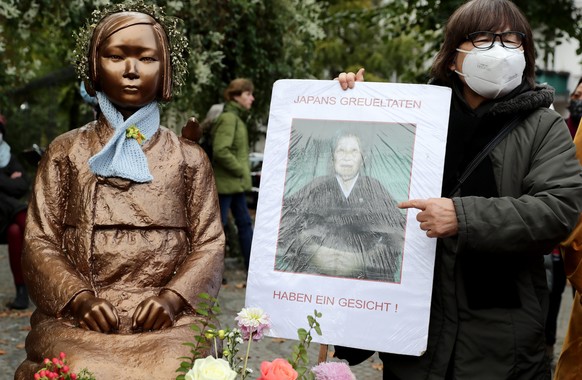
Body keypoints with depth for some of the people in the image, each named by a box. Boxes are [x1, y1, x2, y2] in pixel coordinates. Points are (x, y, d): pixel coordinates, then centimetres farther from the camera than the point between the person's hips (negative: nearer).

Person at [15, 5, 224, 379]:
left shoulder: (189, 158, 12)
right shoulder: (65, 152, 11)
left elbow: (209, 243, 7)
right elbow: (40, 242, 7)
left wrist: (173, 297, -11)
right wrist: (78, 297, -10)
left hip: (166, 318, 0)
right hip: (78, 317, 0)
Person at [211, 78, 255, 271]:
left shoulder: (236, 118, 14)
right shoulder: (228, 118, -16)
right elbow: (221, 151, -25)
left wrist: (243, 172, 12)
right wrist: (240, 170, -16)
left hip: (237, 183, 10)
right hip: (226, 182, -10)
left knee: (244, 222, 11)